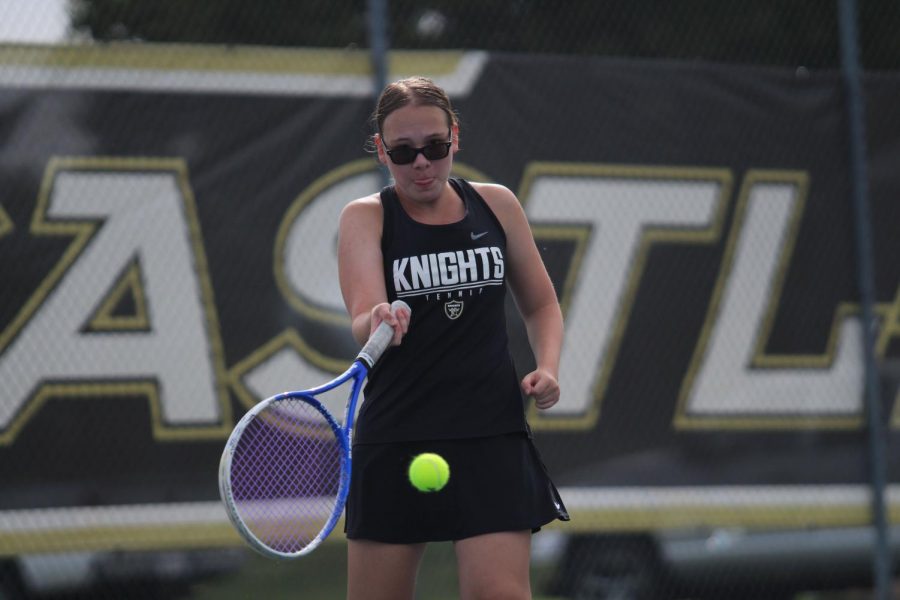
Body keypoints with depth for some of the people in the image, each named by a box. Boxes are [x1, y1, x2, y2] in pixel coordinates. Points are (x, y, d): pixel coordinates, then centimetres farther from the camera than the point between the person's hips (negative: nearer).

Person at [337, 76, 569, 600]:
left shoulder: (496, 204, 8)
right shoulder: (366, 218, 0)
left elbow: (541, 304, 20)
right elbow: (363, 320, -16)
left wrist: (548, 367, 0)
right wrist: (380, 322, -39)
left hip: (492, 438, 1)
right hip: (394, 440, -1)